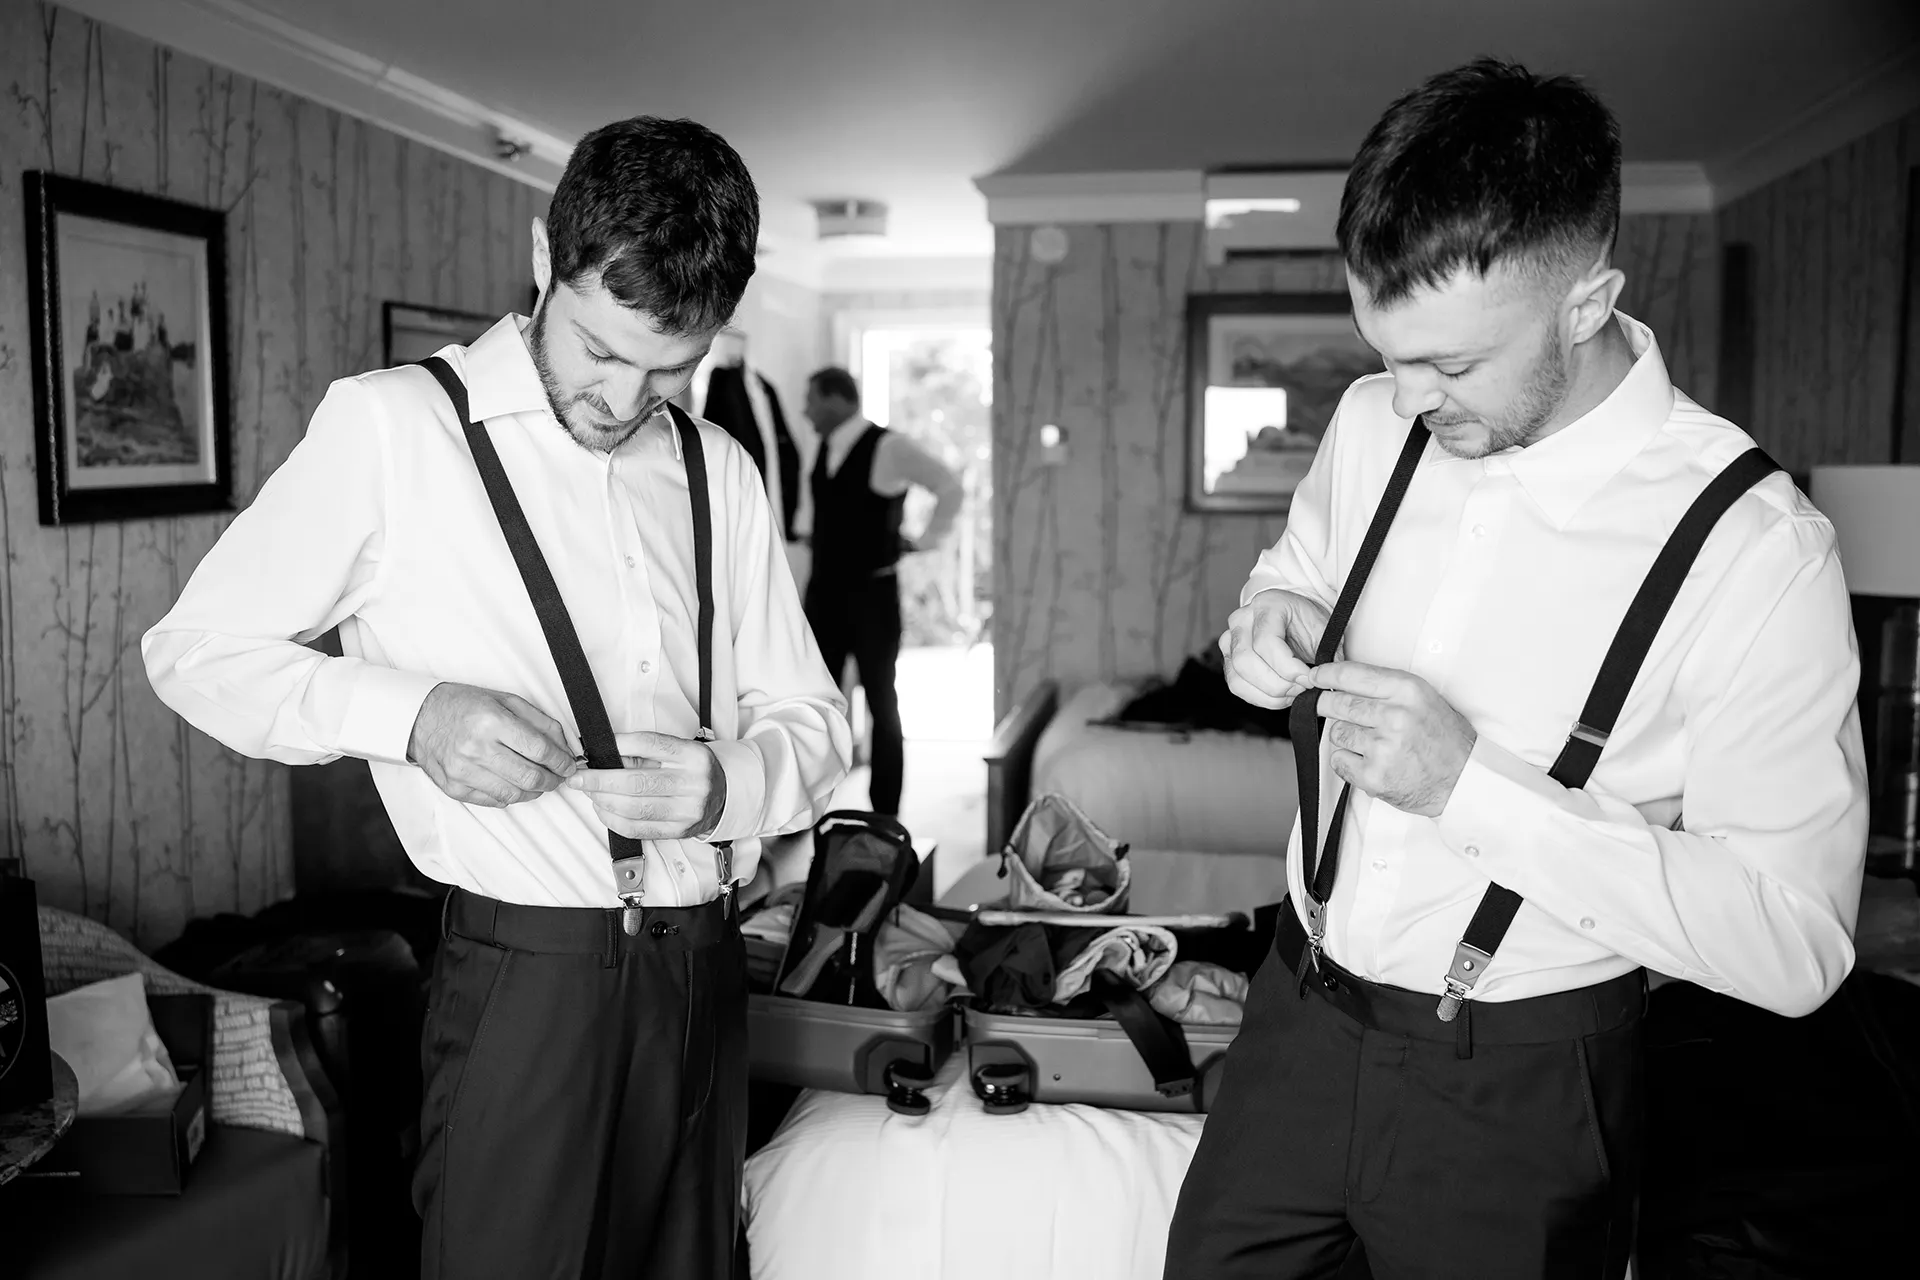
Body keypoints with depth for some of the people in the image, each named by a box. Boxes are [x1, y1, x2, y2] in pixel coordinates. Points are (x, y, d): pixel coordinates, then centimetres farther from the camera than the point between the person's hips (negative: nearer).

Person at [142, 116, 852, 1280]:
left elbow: (814, 719, 11)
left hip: (705, 970, 5)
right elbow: (197, 651, 0)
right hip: (529, 975, -4)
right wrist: (407, 713, -17)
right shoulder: (388, 425, -6)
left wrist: (731, 780, -11)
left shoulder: (723, 472, 8)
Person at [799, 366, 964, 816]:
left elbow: (951, 487, -11)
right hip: (824, 592, 6)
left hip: (872, 594, -6)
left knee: (882, 704, 3)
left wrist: (924, 541, -7)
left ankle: (884, 817, 12)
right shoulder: (824, 449, 9)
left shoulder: (888, 447, -11)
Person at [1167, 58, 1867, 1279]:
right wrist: (1277, 616, -10)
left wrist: (1473, 783, -28)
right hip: (1300, 1009, 5)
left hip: (1516, 1088, -4)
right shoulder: (1374, 423, -6)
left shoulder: (1755, 551, -22)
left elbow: (1795, 947, -20)